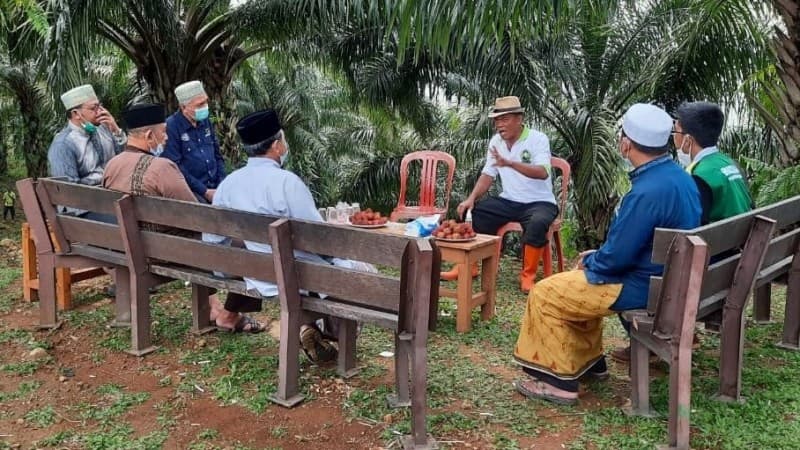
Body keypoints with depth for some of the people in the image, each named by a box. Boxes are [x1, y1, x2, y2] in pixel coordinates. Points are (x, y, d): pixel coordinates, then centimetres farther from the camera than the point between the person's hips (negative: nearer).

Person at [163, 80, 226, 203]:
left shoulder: (205, 121, 11)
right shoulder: (171, 127, -9)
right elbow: (176, 167, -12)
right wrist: (205, 192, -13)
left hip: (215, 187, 6)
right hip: (191, 191, -6)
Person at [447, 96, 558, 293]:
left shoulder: (538, 139, -14)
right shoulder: (495, 141, 4)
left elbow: (543, 173, -30)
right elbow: (487, 175, 7)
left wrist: (509, 163, -43)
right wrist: (471, 198, -11)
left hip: (539, 202, -5)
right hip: (509, 201, 6)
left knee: (537, 224, -37)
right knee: (470, 212, -11)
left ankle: (527, 275, -17)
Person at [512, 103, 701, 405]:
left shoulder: (648, 191, -29)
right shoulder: (678, 175, 2)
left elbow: (616, 257, -24)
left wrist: (588, 261, -4)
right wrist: (596, 256, 11)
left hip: (644, 287, -10)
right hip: (665, 278, 10)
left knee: (544, 294, -3)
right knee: (576, 282, 27)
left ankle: (559, 380, 4)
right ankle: (589, 361, 32)